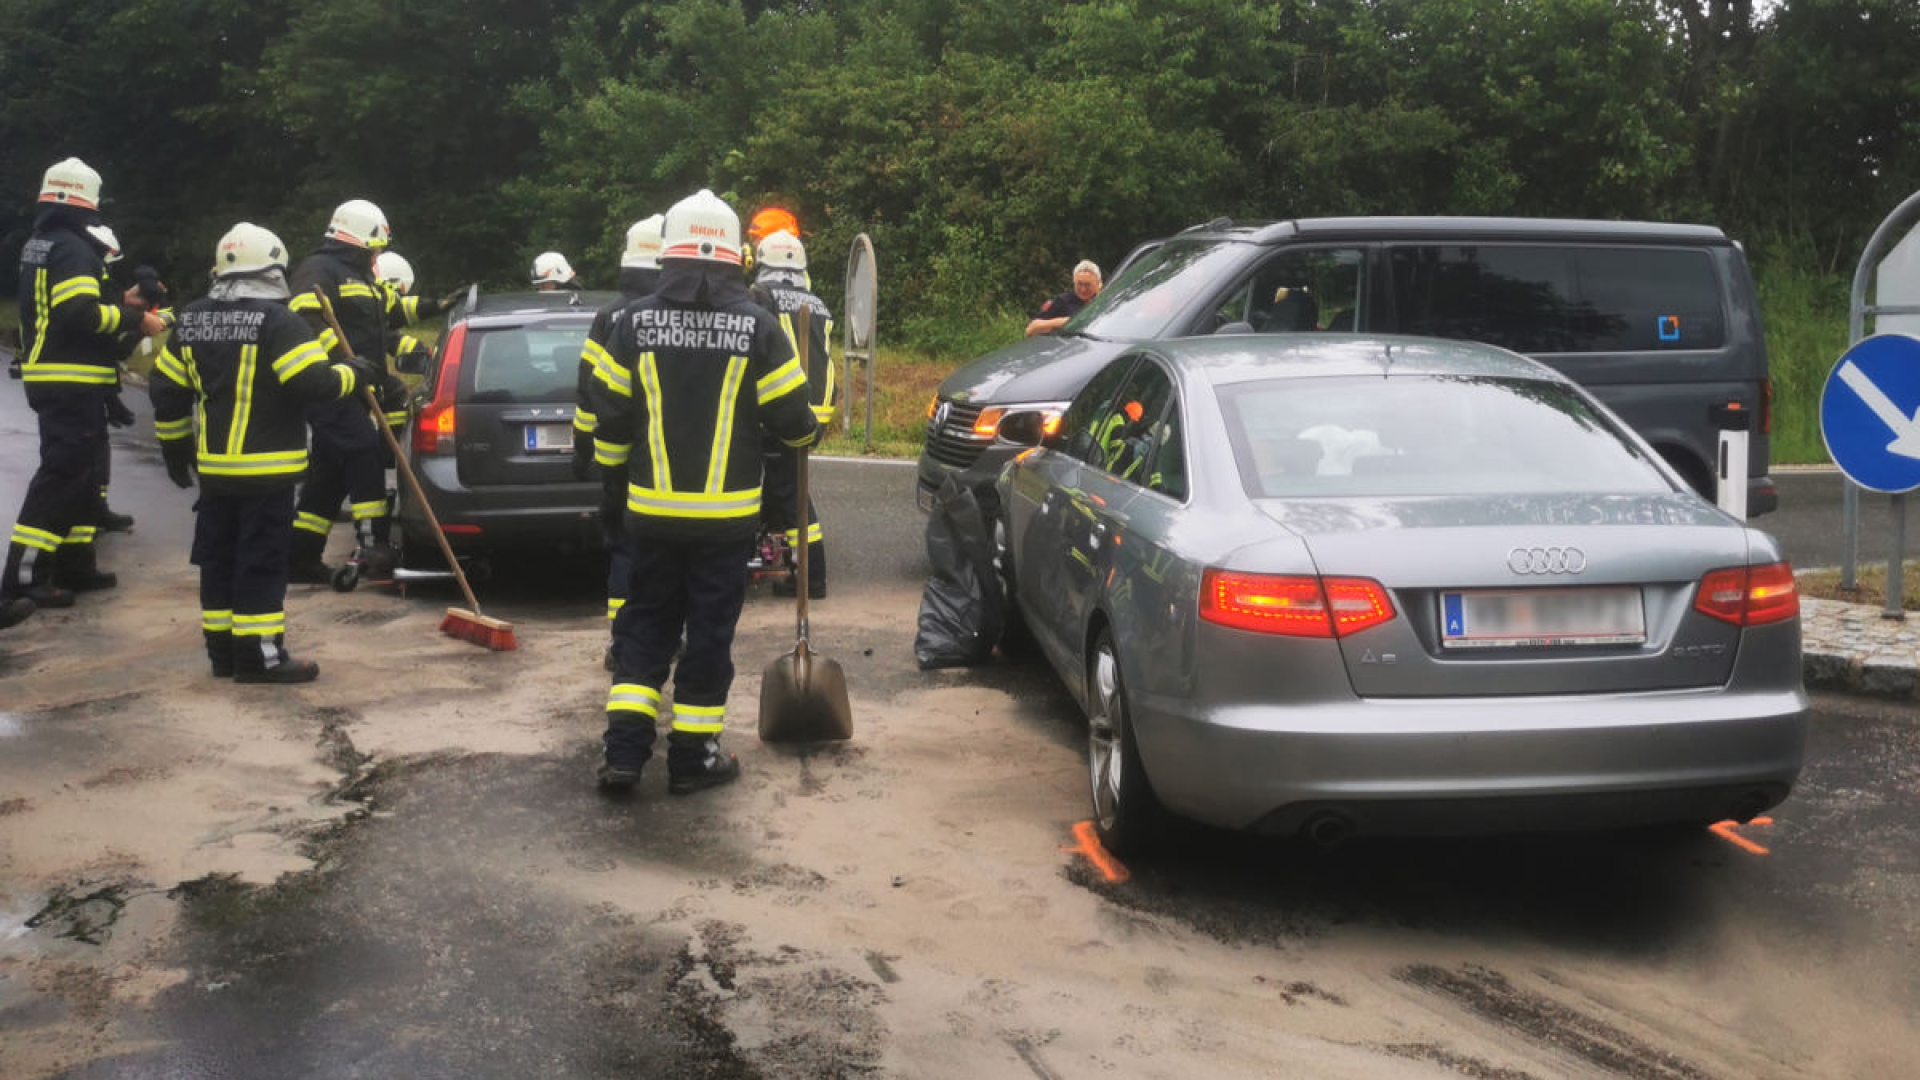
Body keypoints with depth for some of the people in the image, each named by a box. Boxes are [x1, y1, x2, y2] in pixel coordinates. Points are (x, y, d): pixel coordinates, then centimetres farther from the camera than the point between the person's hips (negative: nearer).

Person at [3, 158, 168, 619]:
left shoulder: (38, 245, 15)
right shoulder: (73, 249, -15)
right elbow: (80, 315, -25)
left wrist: (119, 302, 16)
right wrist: (135, 318, -16)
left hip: (48, 378, 10)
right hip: (74, 383, -10)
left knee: (77, 472, 17)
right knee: (61, 474, -11)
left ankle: (74, 564, 23)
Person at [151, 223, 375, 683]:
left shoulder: (192, 321, 10)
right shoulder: (277, 321, -13)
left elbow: (166, 390, 14)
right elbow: (315, 382, -19)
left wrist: (175, 447, 24)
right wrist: (353, 374, 0)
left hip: (214, 467, 7)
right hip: (265, 469, -7)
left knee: (219, 558, 13)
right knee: (262, 562, -3)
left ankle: (223, 652, 19)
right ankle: (258, 655, -2)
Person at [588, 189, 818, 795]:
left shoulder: (633, 323, -2)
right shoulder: (756, 325, -6)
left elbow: (611, 418, 2)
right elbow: (789, 416, -2)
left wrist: (614, 481, 18)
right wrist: (809, 432, 21)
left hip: (652, 510, 2)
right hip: (727, 514, -2)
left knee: (645, 625, 13)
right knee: (711, 632, 7)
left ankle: (624, 753, 8)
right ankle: (693, 758, 13)